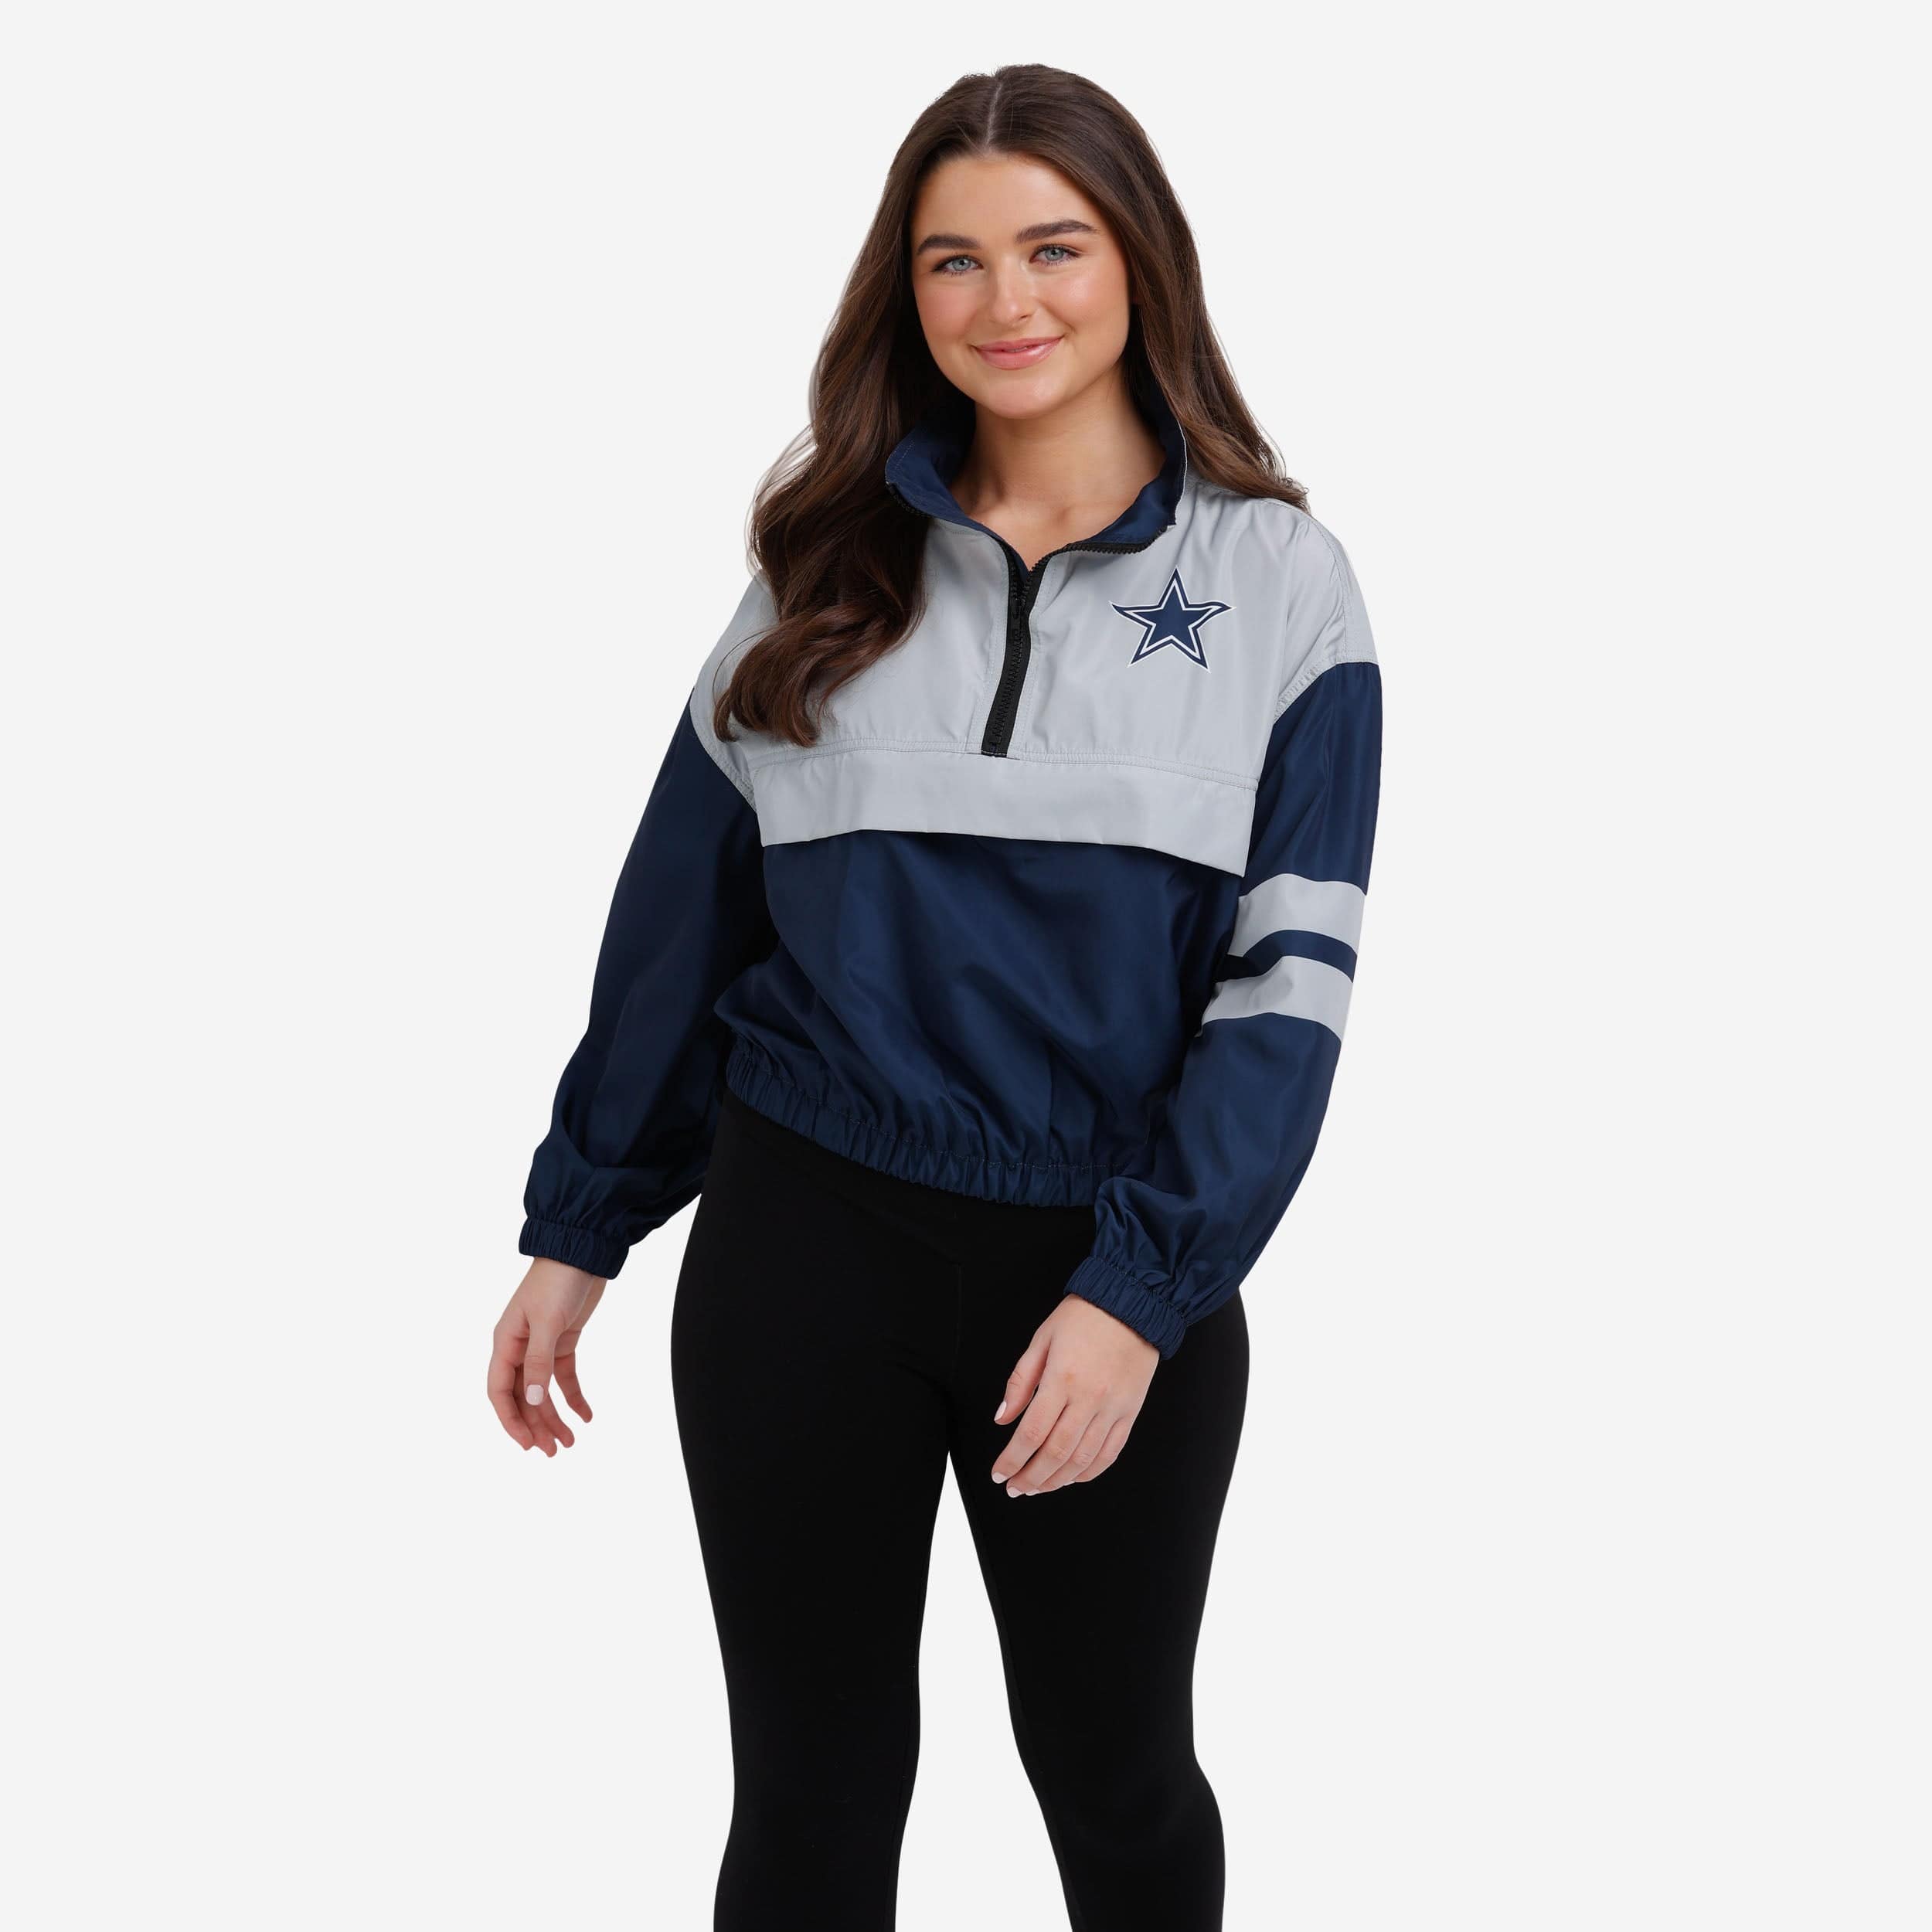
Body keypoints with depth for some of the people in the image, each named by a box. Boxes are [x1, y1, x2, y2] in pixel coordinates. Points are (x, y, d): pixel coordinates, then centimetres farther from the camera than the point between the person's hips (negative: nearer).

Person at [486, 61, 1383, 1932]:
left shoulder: (1277, 581, -2)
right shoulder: (833, 565, 5)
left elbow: (1292, 972, -8)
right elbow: (682, 912, 9)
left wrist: (1140, 1288, -17)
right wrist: (577, 1226, 9)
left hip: (1117, 1270, -1)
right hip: (802, 1239, 2)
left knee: (1116, 1772, 15)